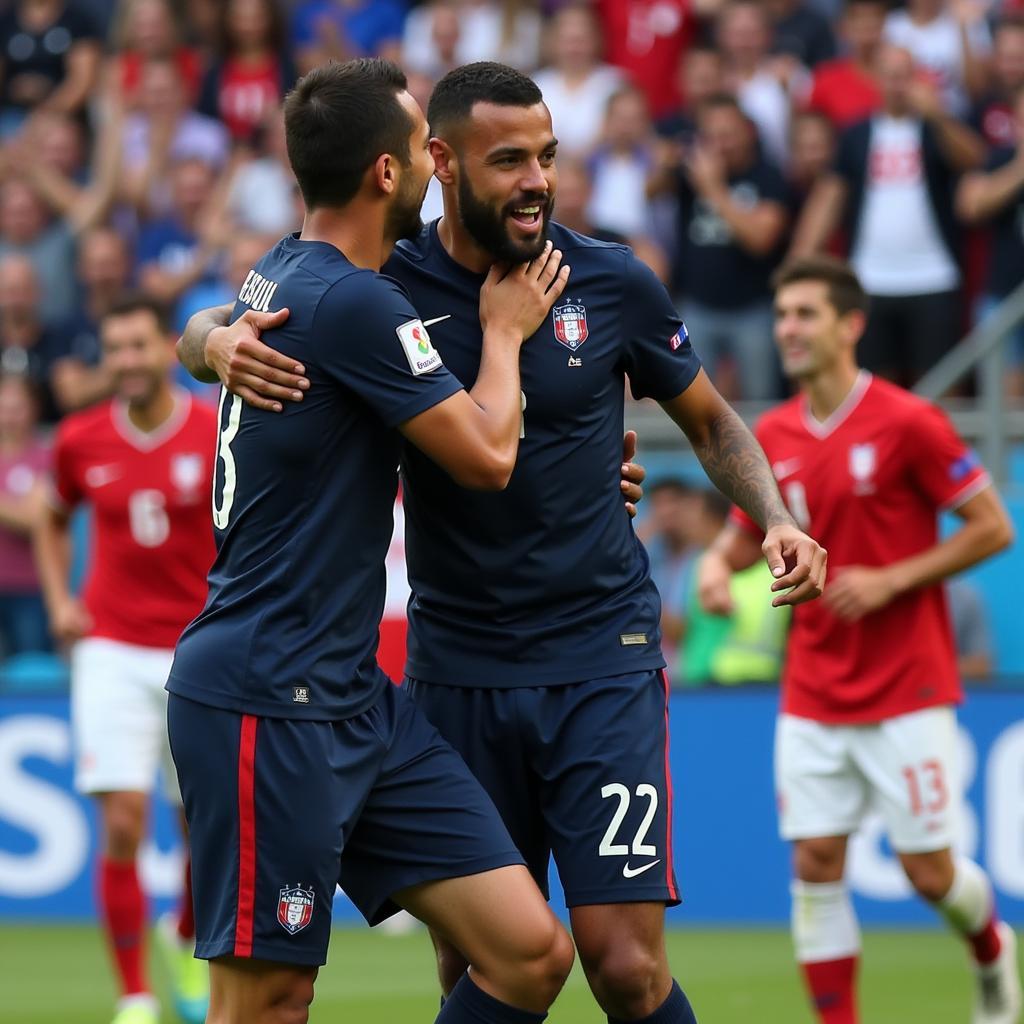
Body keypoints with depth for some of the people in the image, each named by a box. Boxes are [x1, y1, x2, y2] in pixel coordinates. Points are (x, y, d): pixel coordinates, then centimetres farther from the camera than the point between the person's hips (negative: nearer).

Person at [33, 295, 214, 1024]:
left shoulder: (217, 435, -6)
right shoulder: (81, 440, 0)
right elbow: (53, 519, 20)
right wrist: (59, 601, 8)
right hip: (111, 649, 0)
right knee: (122, 822, -12)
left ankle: (190, 945, 38)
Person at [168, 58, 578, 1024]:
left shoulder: (283, 273, 12)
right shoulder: (352, 301, -17)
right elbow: (486, 455, -10)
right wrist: (505, 329, 8)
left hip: (354, 698, 10)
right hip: (267, 702, -10)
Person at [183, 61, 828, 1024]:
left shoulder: (613, 283, -2)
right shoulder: (386, 287, -3)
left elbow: (708, 418, 13)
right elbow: (204, 328, 1)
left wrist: (774, 519, -5)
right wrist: (222, 342, -24)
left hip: (602, 661, -1)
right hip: (454, 666, 1)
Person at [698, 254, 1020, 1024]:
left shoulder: (906, 422, -11)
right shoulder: (772, 437, 4)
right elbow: (748, 533, 19)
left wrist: (891, 580, -16)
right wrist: (719, 563, -5)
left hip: (907, 690, -4)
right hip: (813, 694, 4)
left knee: (929, 872, 0)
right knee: (816, 865, -4)